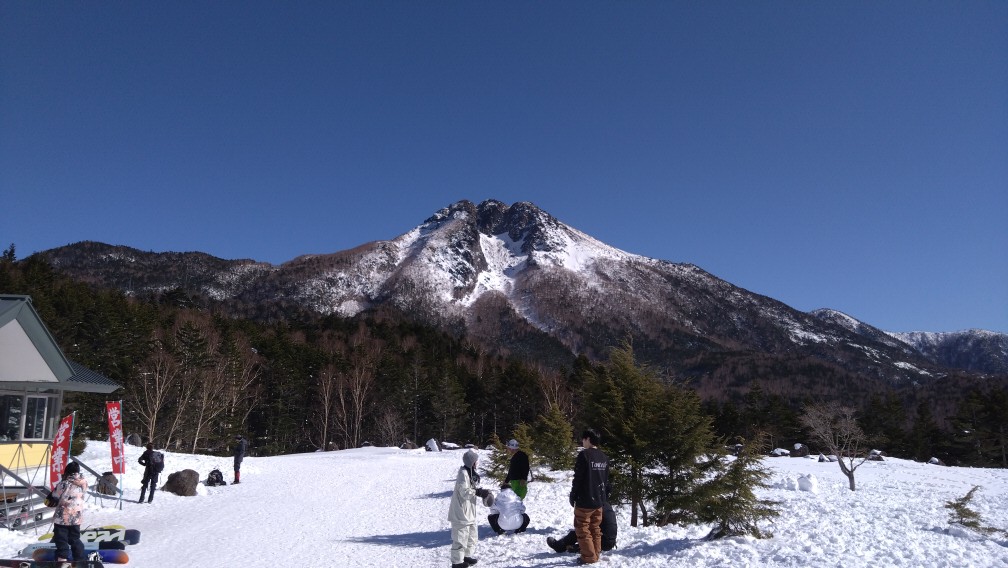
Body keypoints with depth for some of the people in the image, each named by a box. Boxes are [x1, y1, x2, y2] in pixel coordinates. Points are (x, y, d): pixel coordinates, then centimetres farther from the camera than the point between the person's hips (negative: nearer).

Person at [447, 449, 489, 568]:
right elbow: (465, 492, -25)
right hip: (461, 512, -10)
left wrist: (481, 491, -3)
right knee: (461, 537, -3)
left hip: (469, 511, 10)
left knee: (472, 534, 21)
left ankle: (468, 555, 36)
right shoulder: (463, 473, -20)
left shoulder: (471, 473, 10)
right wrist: (480, 492, -22)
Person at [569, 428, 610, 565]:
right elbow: (606, 480, 14)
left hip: (585, 499, -7)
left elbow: (578, 478, -15)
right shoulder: (604, 457, 10)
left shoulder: (584, 455, -15)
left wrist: (573, 495, -6)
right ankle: (595, 554, 18)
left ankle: (589, 557, 1)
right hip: (599, 499, 7)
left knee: (582, 528, 2)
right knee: (595, 528, 15)